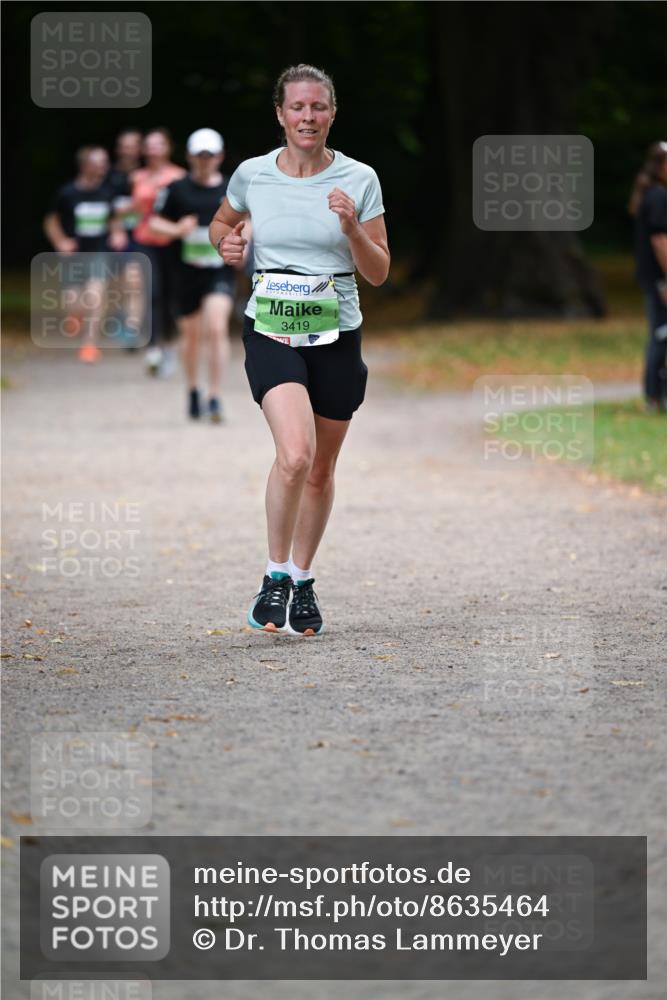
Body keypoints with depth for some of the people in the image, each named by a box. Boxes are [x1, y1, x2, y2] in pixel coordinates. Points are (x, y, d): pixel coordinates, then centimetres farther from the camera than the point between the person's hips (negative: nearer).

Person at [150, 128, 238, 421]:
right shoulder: (177, 189, 1)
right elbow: (155, 222, 5)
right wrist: (176, 230, -14)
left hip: (221, 272, -1)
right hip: (189, 272, 1)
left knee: (217, 328, -20)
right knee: (191, 334, 12)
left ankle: (215, 398, -17)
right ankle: (193, 392, 35)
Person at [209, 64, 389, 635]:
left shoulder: (359, 180, -2)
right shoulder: (253, 175, 0)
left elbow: (379, 273, 0)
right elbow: (222, 222, 21)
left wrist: (352, 228, -17)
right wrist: (226, 243, -1)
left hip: (336, 336, 2)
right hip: (271, 333, -1)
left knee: (321, 469, 10)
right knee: (295, 454, -22)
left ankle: (303, 582, 29)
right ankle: (276, 577, -6)